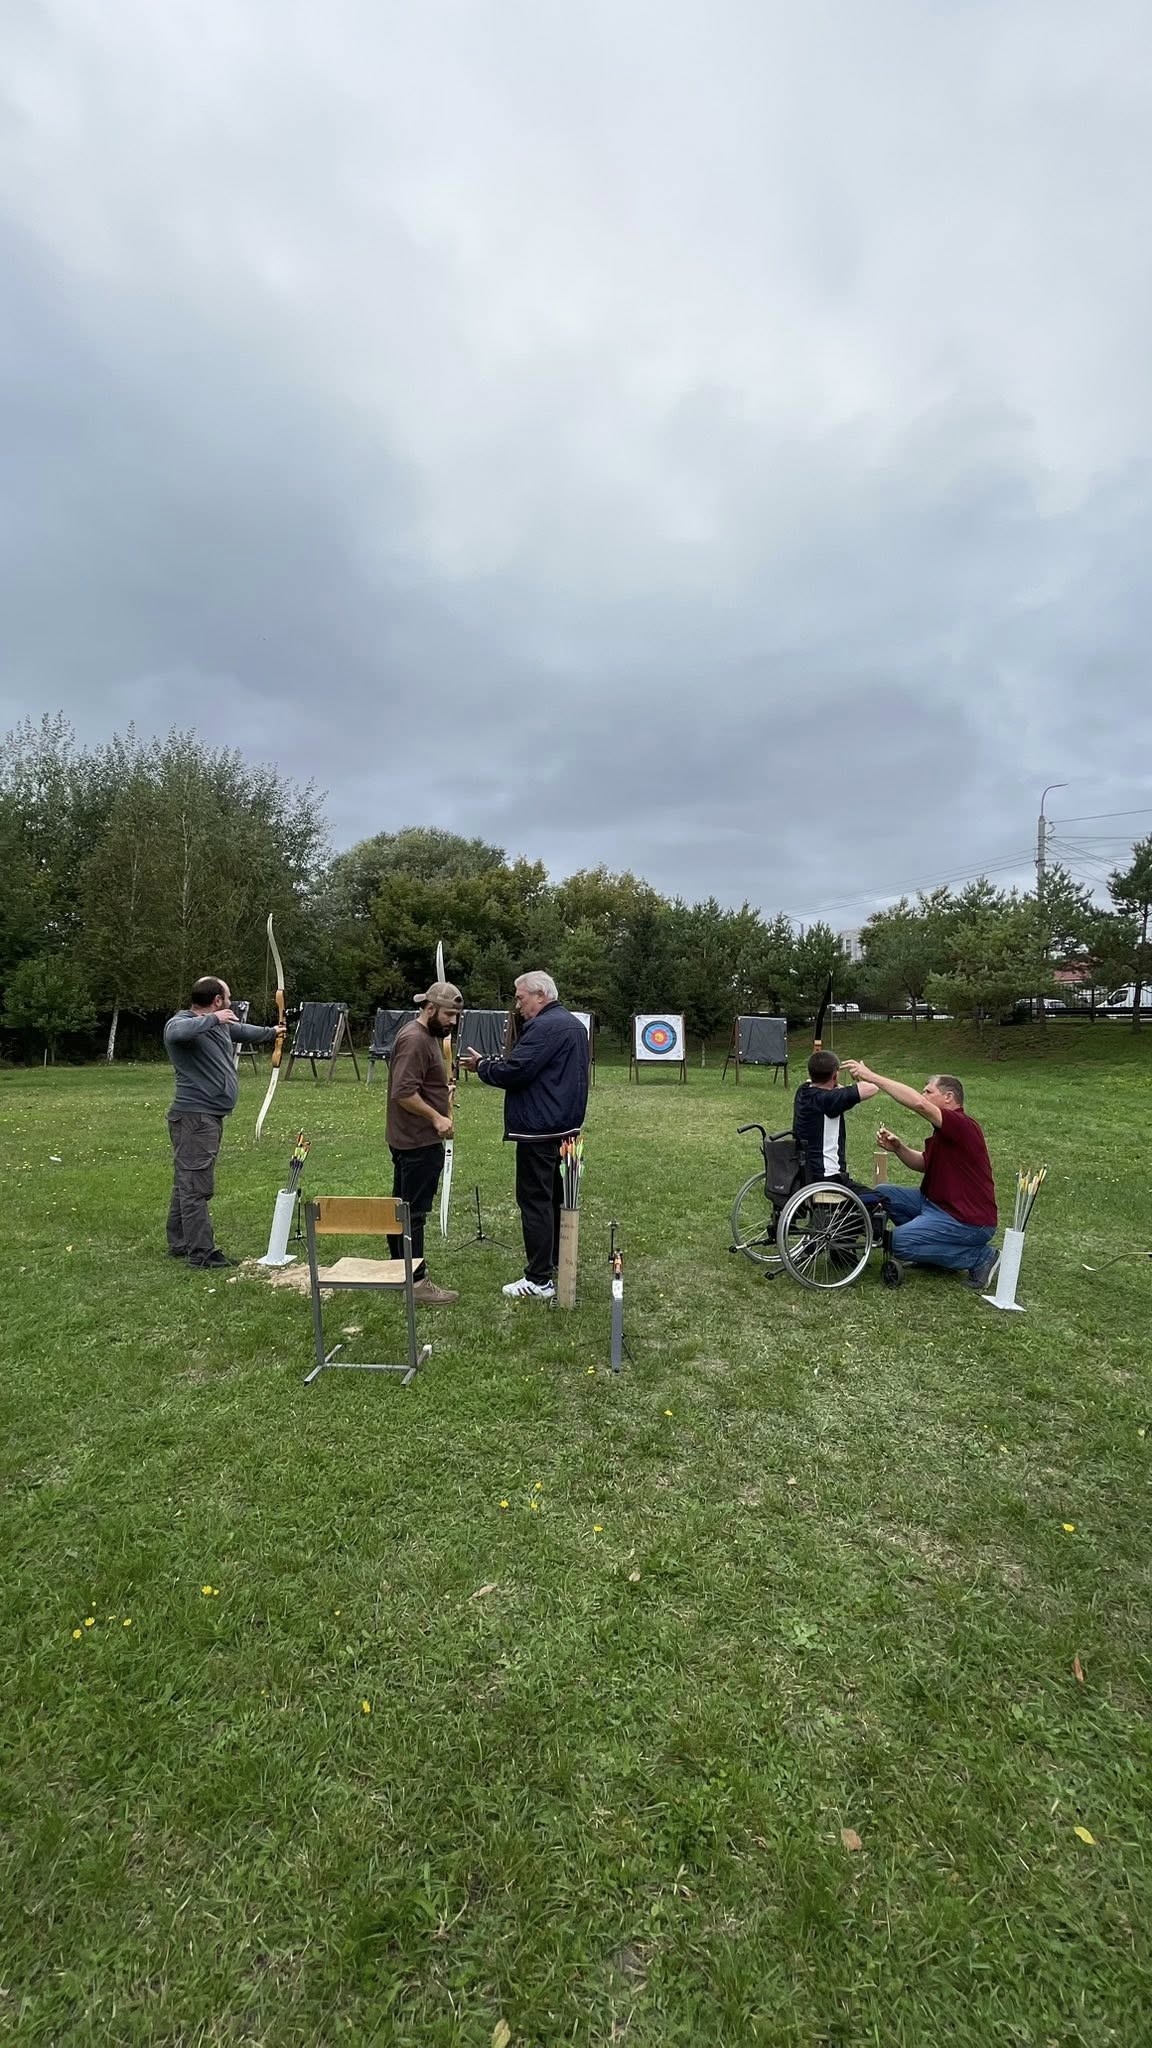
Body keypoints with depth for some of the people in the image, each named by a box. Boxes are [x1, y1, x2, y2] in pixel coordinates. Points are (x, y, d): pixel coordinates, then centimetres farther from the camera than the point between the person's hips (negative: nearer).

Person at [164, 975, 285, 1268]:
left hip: (209, 1117, 10)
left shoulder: (221, 1024, 14)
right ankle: (202, 1252, -4)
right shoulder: (180, 1023, -14)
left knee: (186, 1184, 17)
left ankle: (179, 1245, 28)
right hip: (194, 1117, -10)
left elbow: (244, 1031, 34)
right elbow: (177, 1033, -39)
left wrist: (271, 1031, 48)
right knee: (196, 1186, -7)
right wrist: (212, 1019, -33)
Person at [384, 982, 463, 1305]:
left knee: (404, 1206, 19)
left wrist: (443, 1090, 10)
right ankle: (416, 1280, 3)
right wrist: (436, 1117, -20)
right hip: (418, 1141, -11)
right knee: (414, 1211, -4)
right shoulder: (415, 1040, -19)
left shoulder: (428, 1036, 14)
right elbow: (404, 1093, -26)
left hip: (411, 1139, 11)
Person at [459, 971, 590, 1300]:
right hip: (566, 1126, 10)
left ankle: (539, 1280, 1)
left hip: (540, 1129, -10)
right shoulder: (573, 1024, 15)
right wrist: (492, 1062, 8)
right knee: (555, 1196, 19)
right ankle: (555, 1262, 32)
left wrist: (481, 1065, -5)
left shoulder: (545, 1027, -18)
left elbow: (513, 1072, -23)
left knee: (535, 1200, -4)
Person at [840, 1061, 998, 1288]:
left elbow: (919, 1104, -38)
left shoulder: (962, 1125, -21)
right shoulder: (945, 1132, 13)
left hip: (969, 1220, -10)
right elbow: (924, 1164, 17)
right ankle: (934, 1249, 11)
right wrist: (897, 1148, -3)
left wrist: (872, 1076, -37)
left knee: (899, 1242, -18)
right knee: (885, 1194, 5)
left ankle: (979, 1256, -5)